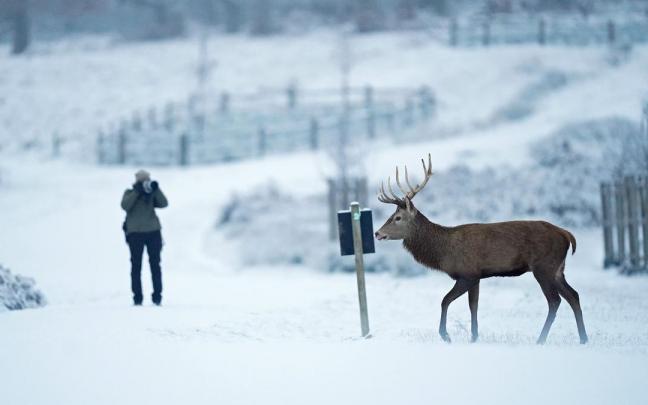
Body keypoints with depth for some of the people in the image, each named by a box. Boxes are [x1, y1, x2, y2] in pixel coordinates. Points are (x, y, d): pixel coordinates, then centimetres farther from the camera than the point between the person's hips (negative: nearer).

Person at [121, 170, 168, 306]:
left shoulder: (152, 195, 13)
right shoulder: (129, 193, 8)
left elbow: (163, 203, -3)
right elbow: (125, 205, -11)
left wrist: (156, 190, -13)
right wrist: (137, 192, -15)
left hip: (153, 231, 2)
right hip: (135, 233, -2)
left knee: (155, 264, 0)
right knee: (136, 265, -2)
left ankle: (157, 296, 3)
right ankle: (137, 297, 0)